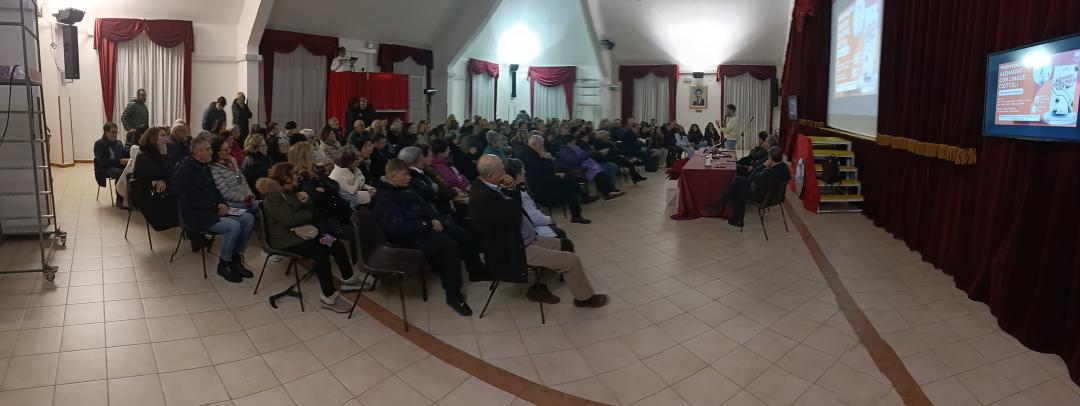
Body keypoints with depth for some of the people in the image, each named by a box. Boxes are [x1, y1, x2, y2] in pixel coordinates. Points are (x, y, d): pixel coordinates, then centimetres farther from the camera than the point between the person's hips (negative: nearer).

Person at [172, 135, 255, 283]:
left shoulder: (205, 168, 17)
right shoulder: (184, 172, -11)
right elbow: (190, 199, -19)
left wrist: (222, 203, -1)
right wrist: (215, 207, -19)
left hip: (213, 210, 9)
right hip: (196, 215, -9)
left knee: (248, 218, -9)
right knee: (233, 226, -29)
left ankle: (236, 259, 0)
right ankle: (223, 265, -12)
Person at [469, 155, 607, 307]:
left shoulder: (484, 187, 2)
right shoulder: (483, 198, -29)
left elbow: (515, 205, 13)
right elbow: (514, 219, -29)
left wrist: (510, 189, -7)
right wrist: (510, 191, -15)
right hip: (516, 251, -10)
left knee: (562, 245, 23)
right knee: (571, 260, -8)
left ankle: (538, 288, 27)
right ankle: (584, 297, 17)